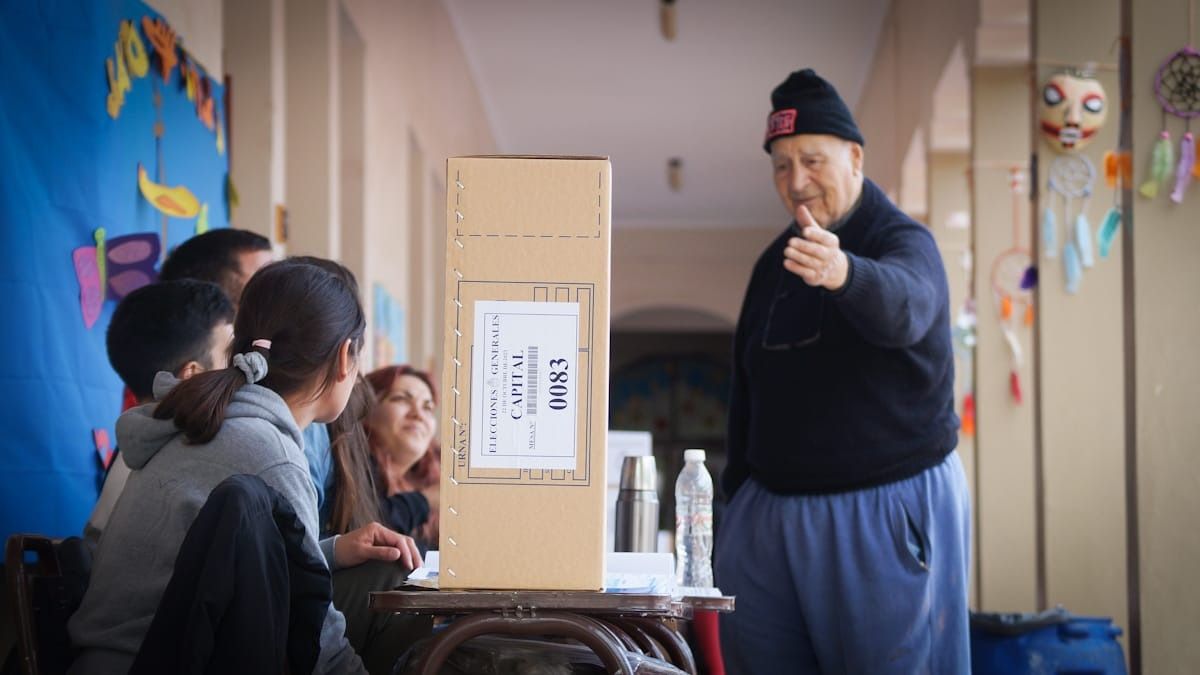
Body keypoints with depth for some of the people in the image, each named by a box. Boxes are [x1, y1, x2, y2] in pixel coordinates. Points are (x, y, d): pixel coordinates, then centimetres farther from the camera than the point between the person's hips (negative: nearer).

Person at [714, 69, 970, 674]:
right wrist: (736, 491, 17)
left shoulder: (905, 243, -7)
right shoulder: (775, 261, 13)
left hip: (886, 512, -6)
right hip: (773, 509, 6)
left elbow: (901, 307, -32)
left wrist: (842, 273, -53)